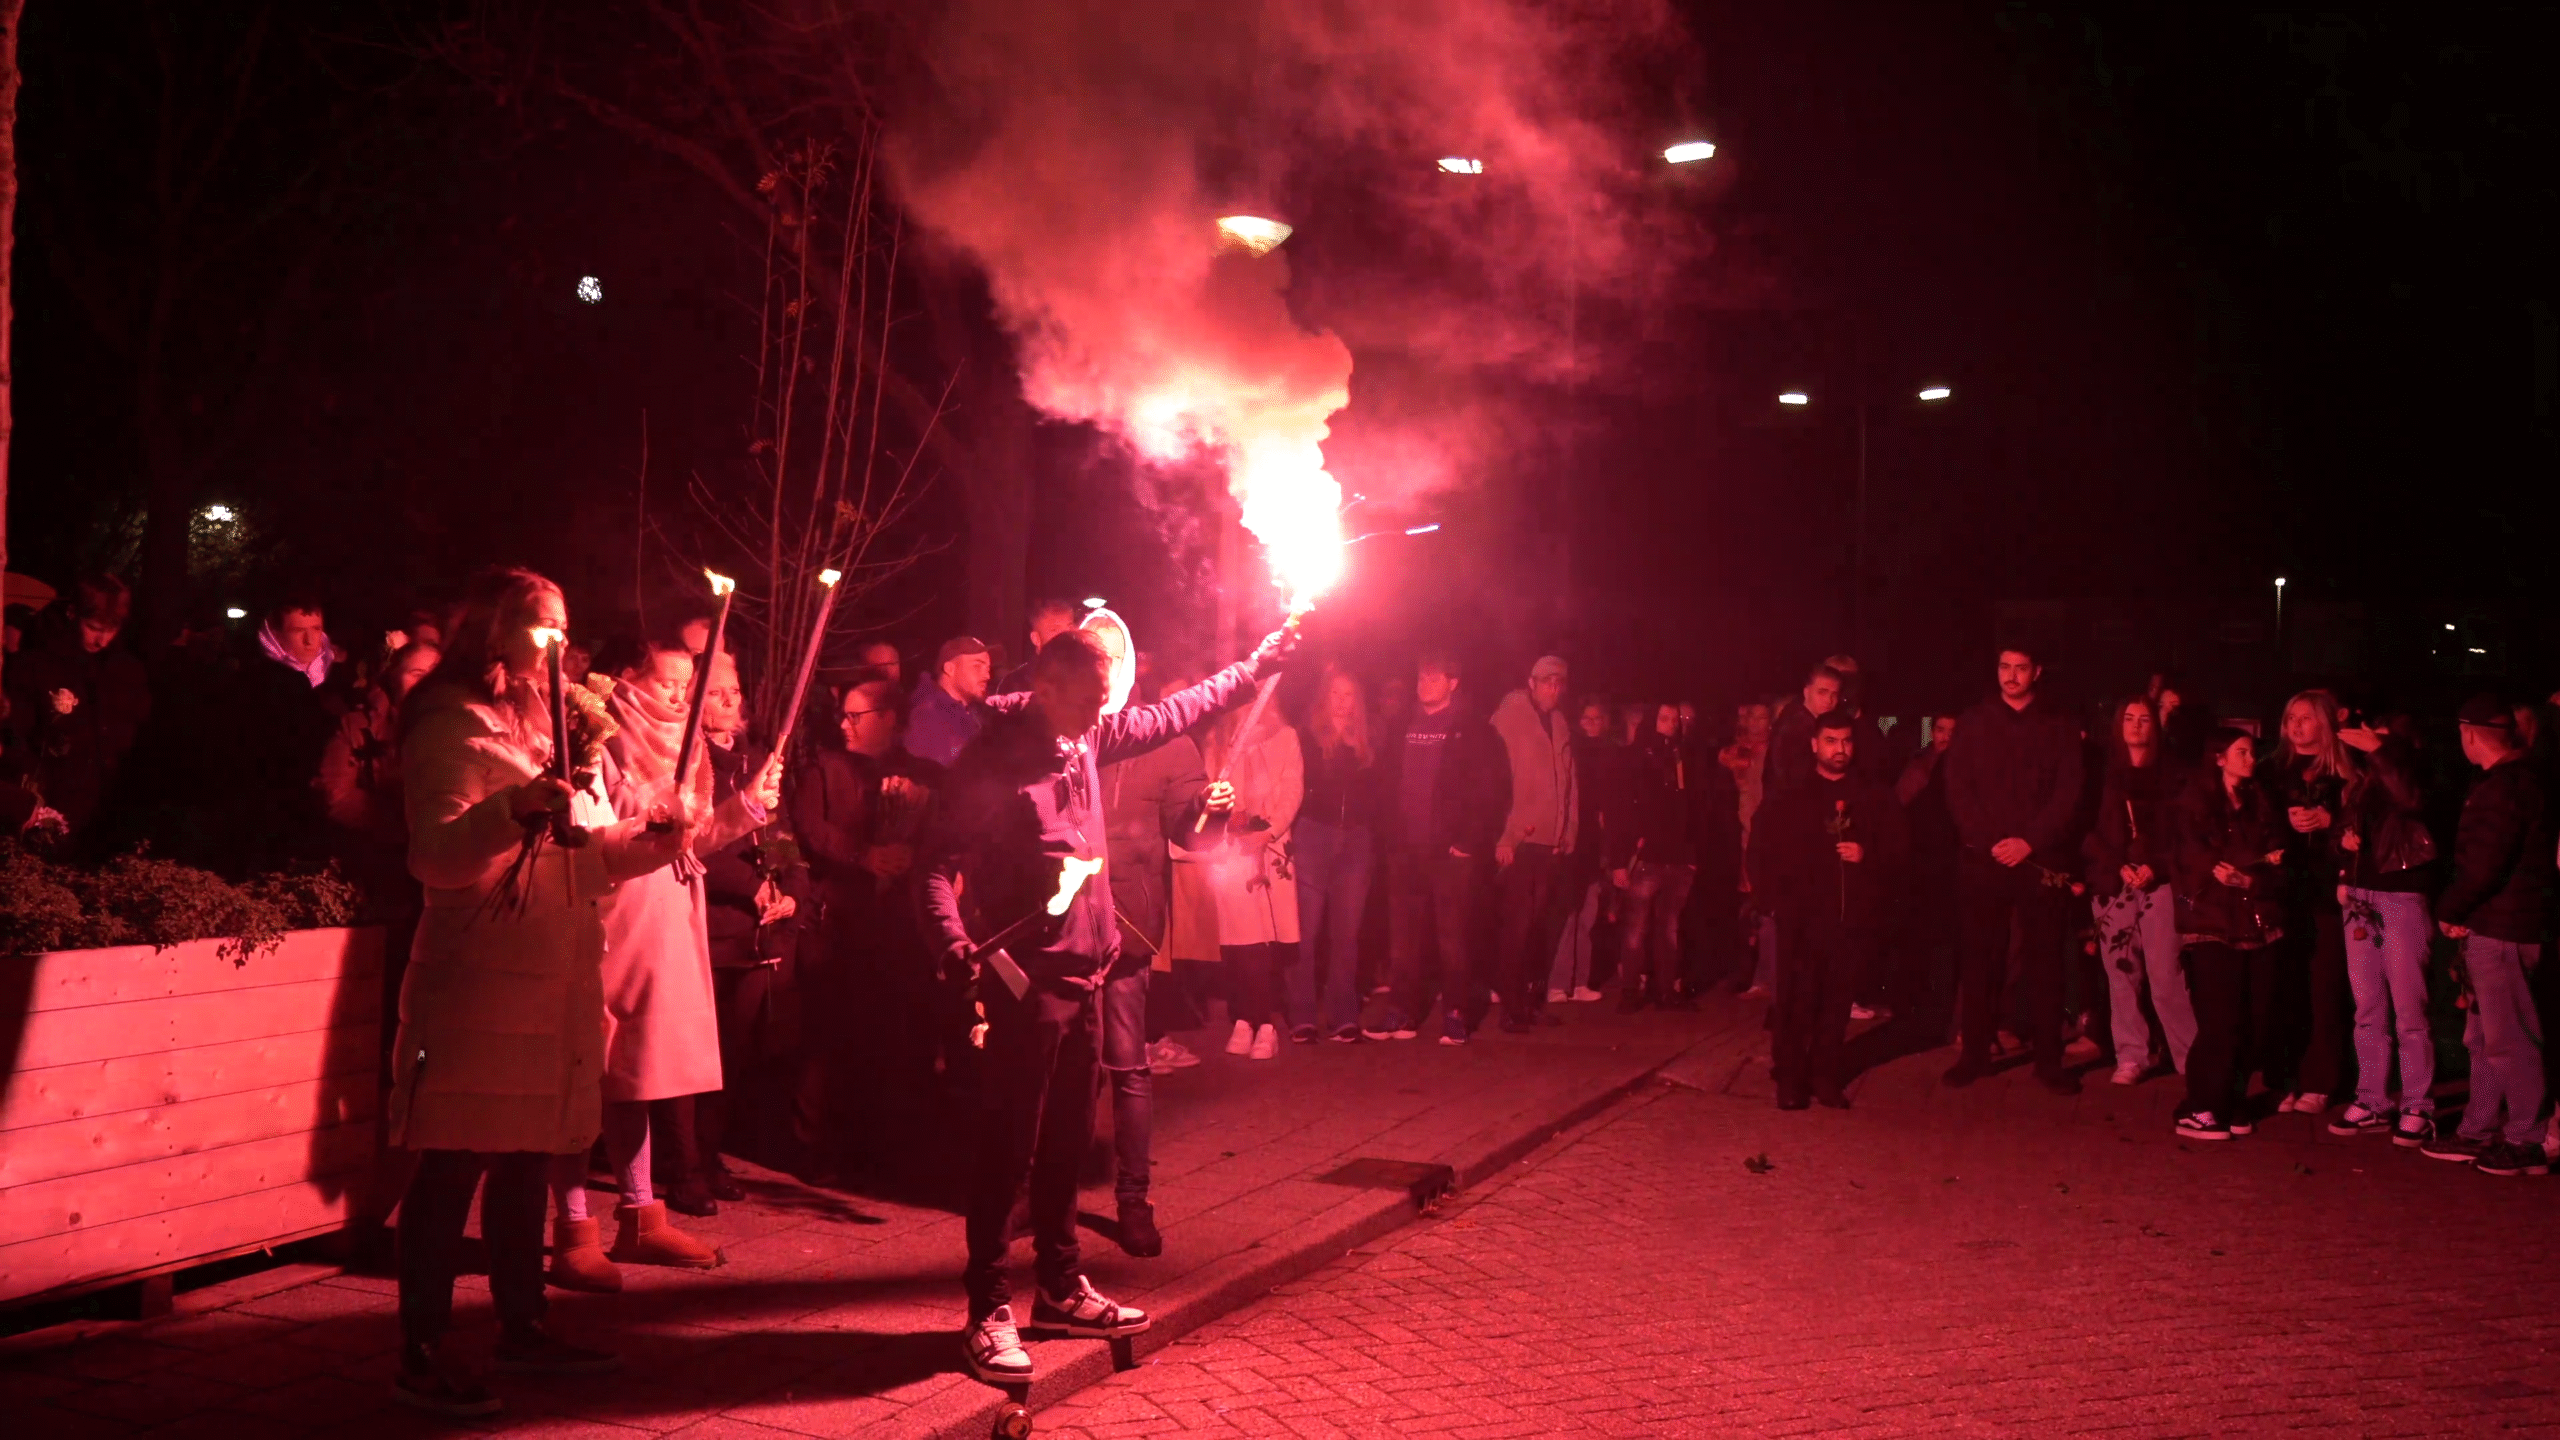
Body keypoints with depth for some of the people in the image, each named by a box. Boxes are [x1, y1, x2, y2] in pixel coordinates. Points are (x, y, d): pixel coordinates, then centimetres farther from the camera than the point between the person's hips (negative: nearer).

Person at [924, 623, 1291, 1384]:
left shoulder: (1088, 740, 7)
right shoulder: (991, 760, -13)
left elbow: (1173, 713, 20)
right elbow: (940, 864, -16)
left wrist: (1258, 663, 24)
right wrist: (957, 947, -30)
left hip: (1083, 971, 8)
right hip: (1025, 978, -8)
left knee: (1067, 1141, 16)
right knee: (1009, 1147, 0)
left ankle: (1062, 1290, 29)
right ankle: (989, 1312, 10)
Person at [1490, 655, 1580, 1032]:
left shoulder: (1561, 726, 15)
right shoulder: (1510, 718, -3)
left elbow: (1568, 784, 16)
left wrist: (1568, 834, 7)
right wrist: (1502, 837, -13)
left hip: (1550, 842, 5)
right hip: (1516, 842, -5)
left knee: (1542, 926, 7)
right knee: (1515, 926, -6)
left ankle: (1535, 1001, 16)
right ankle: (1511, 1006, -1)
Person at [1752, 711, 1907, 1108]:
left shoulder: (1878, 799, 13)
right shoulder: (1789, 798, 11)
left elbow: (1897, 854, 10)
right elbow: (1763, 853, 7)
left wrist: (1867, 857, -9)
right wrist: (1780, 900, -4)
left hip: (1853, 917, 1)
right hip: (1804, 918, -1)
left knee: (1837, 1001, 0)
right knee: (1796, 1002, -6)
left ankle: (1825, 1077, 13)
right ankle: (1790, 1079, 6)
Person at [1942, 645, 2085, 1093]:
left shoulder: (2060, 727, 8)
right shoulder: (1974, 723, 8)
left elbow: (2068, 792, 0)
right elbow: (1958, 789, 1)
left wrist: (2029, 841, -12)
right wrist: (1990, 841, -11)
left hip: (2041, 860, 0)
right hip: (1982, 859, 0)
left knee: (2044, 958, 1)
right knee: (1981, 957, 3)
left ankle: (2049, 1059, 7)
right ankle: (1975, 1054, 9)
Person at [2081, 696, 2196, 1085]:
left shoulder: (2169, 776, 8)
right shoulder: (2103, 775, 10)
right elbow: (2088, 832, 4)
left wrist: (2155, 867, -12)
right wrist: (2118, 866, -10)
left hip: (2159, 883, -2)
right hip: (2111, 885, 2)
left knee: (2166, 975, -9)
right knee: (2121, 973, 0)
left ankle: (2190, 1057, -3)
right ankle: (2131, 1055, 6)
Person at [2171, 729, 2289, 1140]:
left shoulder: (2260, 801, 18)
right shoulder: (2195, 801, 4)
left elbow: (2277, 858, 7)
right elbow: (2195, 858, -7)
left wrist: (2244, 876, -11)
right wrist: (2257, 863, -11)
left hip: (2259, 921, 5)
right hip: (2214, 921, -5)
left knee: (2256, 1018, -1)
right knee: (2221, 1020, -11)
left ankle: (2233, 1100, 12)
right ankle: (2197, 1110, -6)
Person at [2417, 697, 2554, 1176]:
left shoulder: (2504, 788, -18)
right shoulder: (2513, 781, 14)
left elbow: (2482, 867, -23)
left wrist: (2448, 911, -8)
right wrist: (2459, 912, 7)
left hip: (2502, 931, -10)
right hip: (2490, 927, 10)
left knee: (2508, 1039, -2)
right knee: (2484, 1038, 16)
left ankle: (2525, 1141, 5)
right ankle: (2479, 1132, 23)